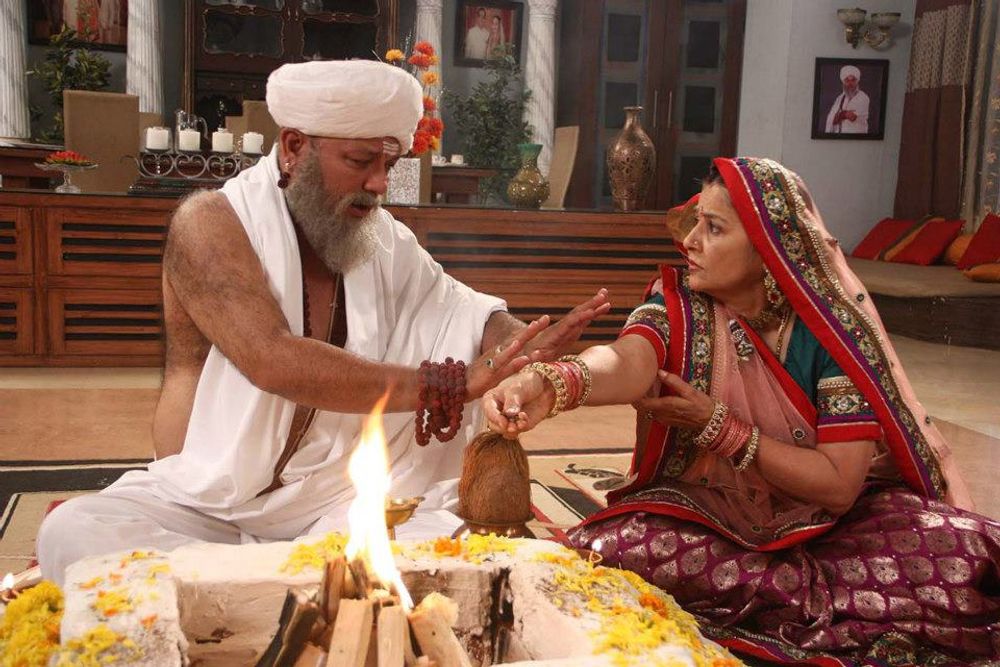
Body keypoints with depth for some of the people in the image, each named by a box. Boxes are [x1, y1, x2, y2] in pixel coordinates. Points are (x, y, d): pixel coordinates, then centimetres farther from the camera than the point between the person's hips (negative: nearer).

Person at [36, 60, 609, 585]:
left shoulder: (388, 243, 6)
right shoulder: (212, 224, -11)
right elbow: (274, 362, -27)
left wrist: (527, 348, -22)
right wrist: (444, 387, -30)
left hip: (338, 499, 4)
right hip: (206, 496, -3)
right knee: (74, 534, -29)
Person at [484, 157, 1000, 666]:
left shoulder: (836, 330, -12)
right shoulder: (677, 304, -7)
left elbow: (839, 484, -17)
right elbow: (627, 364, -30)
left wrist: (716, 426, -22)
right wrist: (552, 384, -52)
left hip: (821, 522, -1)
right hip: (704, 511, 2)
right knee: (600, 551, -29)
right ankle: (831, 603, -15)